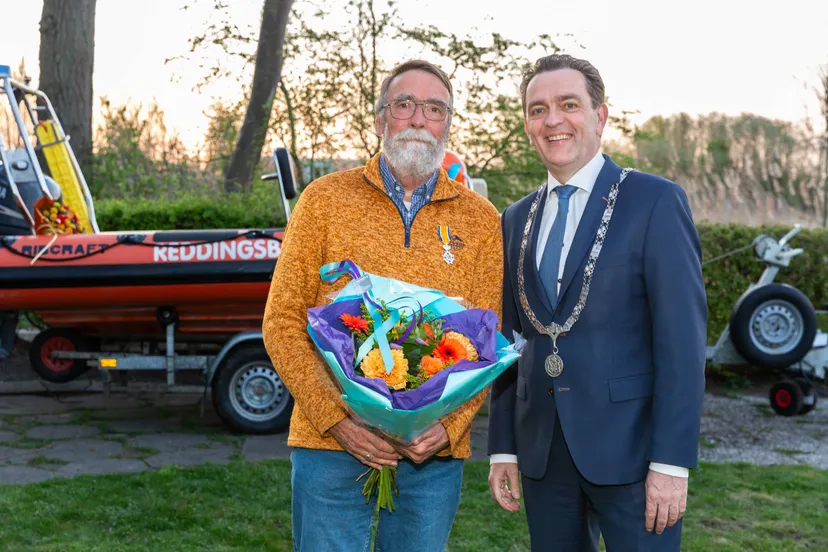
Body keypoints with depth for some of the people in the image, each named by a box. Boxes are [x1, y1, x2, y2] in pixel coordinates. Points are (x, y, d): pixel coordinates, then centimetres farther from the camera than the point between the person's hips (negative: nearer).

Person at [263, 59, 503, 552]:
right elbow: (282, 322, 0)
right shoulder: (325, 199, 3)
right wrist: (334, 419, -11)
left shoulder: (481, 219, 8)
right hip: (332, 444, -1)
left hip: (435, 453, 2)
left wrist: (450, 425, -9)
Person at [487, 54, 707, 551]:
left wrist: (672, 462, -15)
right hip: (542, 451, 5)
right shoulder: (517, 220, 12)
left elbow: (683, 338, -11)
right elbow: (510, 340, 13)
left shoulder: (655, 202, -6)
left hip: (629, 448, -5)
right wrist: (503, 448, 9)